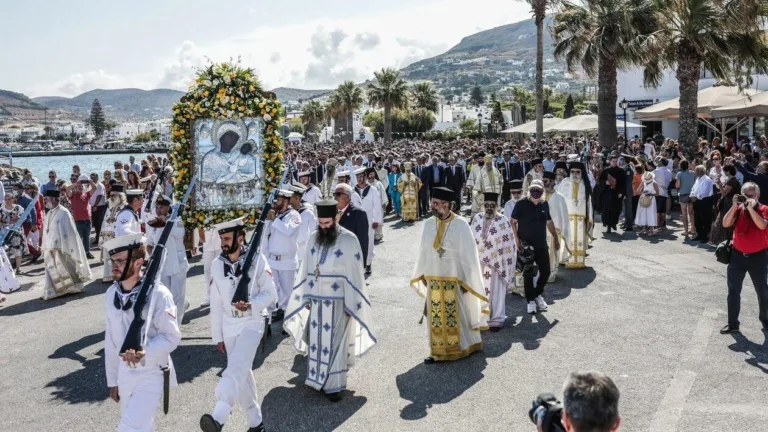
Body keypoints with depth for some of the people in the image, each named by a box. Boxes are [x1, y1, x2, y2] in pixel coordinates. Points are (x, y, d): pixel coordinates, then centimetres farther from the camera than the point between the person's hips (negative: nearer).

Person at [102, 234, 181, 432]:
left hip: (151, 374, -6)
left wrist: (144, 352, -34)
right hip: (124, 374, 6)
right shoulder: (111, 294, 0)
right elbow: (111, 340, 7)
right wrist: (112, 380, 11)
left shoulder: (157, 293, -19)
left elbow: (171, 337, -16)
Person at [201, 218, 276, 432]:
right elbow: (216, 303, 5)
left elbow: (270, 294, -7)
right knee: (242, 373, 12)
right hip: (229, 327, 5)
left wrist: (251, 304, -26)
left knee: (236, 368, -24)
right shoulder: (217, 264, 0)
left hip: (252, 324, -5)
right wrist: (217, 336, 8)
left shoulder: (257, 260, -11)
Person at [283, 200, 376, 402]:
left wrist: (351, 304, -10)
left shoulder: (349, 240, -8)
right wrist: (306, 298, 9)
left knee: (335, 343, 0)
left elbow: (354, 275, -8)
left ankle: (334, 385, 9)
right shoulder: (313, 238, 7)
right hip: (316, 300, 5)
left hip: (337, 301, -4)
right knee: (316, 341, 10)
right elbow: (306, 270, 11)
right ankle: (319, 379, 24)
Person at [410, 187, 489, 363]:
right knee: (436, 318, 10)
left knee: (457, 316, 8)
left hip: (454, 280, -4)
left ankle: (461, 348, 25)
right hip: (433, 280, 4)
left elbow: (468, 255, -10)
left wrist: (467, 281, -9)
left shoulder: (461, 225, -13)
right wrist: (423, 276, 11)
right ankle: (438, 351, 22)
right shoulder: (428, 224, 0)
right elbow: (424, 252, 8)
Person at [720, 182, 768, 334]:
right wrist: (734, 206, -20)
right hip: (738, 255, 3)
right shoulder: (738, 208, 1)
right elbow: (725, 224, -14)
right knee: (733, 290, 5)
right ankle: (732, 323, 14)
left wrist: (750, 207, -30)